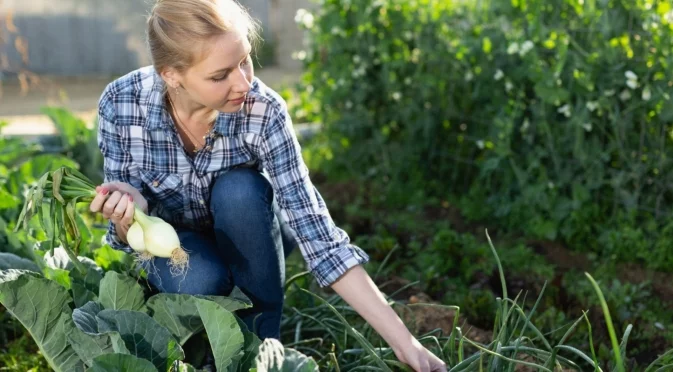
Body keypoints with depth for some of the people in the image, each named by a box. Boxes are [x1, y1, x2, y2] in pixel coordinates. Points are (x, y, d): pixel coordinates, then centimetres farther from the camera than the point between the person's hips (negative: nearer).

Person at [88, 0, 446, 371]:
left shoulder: (263, 111, -29)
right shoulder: (121, 103, -26)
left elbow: (314, 229, -31)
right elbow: (128, 236, -15)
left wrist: (403, 341, -36)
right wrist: (128, 210, -40)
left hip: (248, 238, 1)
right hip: (177, 242, 0)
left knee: (238, 188, -33)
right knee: (198, 281, -35)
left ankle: (265, 335, -13)